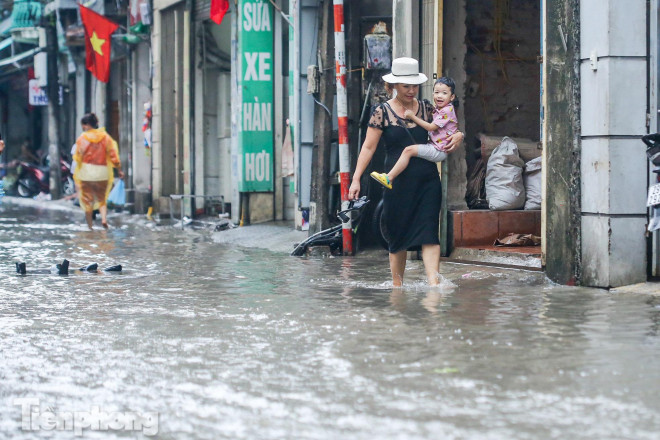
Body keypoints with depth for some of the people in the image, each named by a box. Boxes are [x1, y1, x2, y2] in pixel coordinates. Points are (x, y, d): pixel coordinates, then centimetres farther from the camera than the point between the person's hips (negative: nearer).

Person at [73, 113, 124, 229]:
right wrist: (119, 170, 6)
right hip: (102, 172, 2)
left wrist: (77, 172, 14)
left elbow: (78, 157, -3)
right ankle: (104, 218, -10)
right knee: (102, 198, 15)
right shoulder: (105, 137, 0)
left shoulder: (82, 138, -6)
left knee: (87, 200, 8)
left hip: (86, 172, -2)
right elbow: (113, 155, -1)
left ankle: (89, 225, 10)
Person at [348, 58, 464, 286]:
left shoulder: (427, 109, 8)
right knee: (397, 236, 6)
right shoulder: (382, 112, 0)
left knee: (429, 233, -10)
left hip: (428, 181, 2)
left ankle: (434, 283, -18)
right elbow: (368, 147, 0)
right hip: (398, 183, -1)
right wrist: (356, 179, -8)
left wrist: (458, 136, -5)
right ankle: (397, 284, 21)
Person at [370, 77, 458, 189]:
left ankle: (389, 178, -23)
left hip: (439, 151, -11)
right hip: (434, 146, 11)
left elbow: (431, 127, -17)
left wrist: (413, 117, -11)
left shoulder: (447, 111, -15)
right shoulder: (438, 109, 16)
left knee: (409, 150, -21)